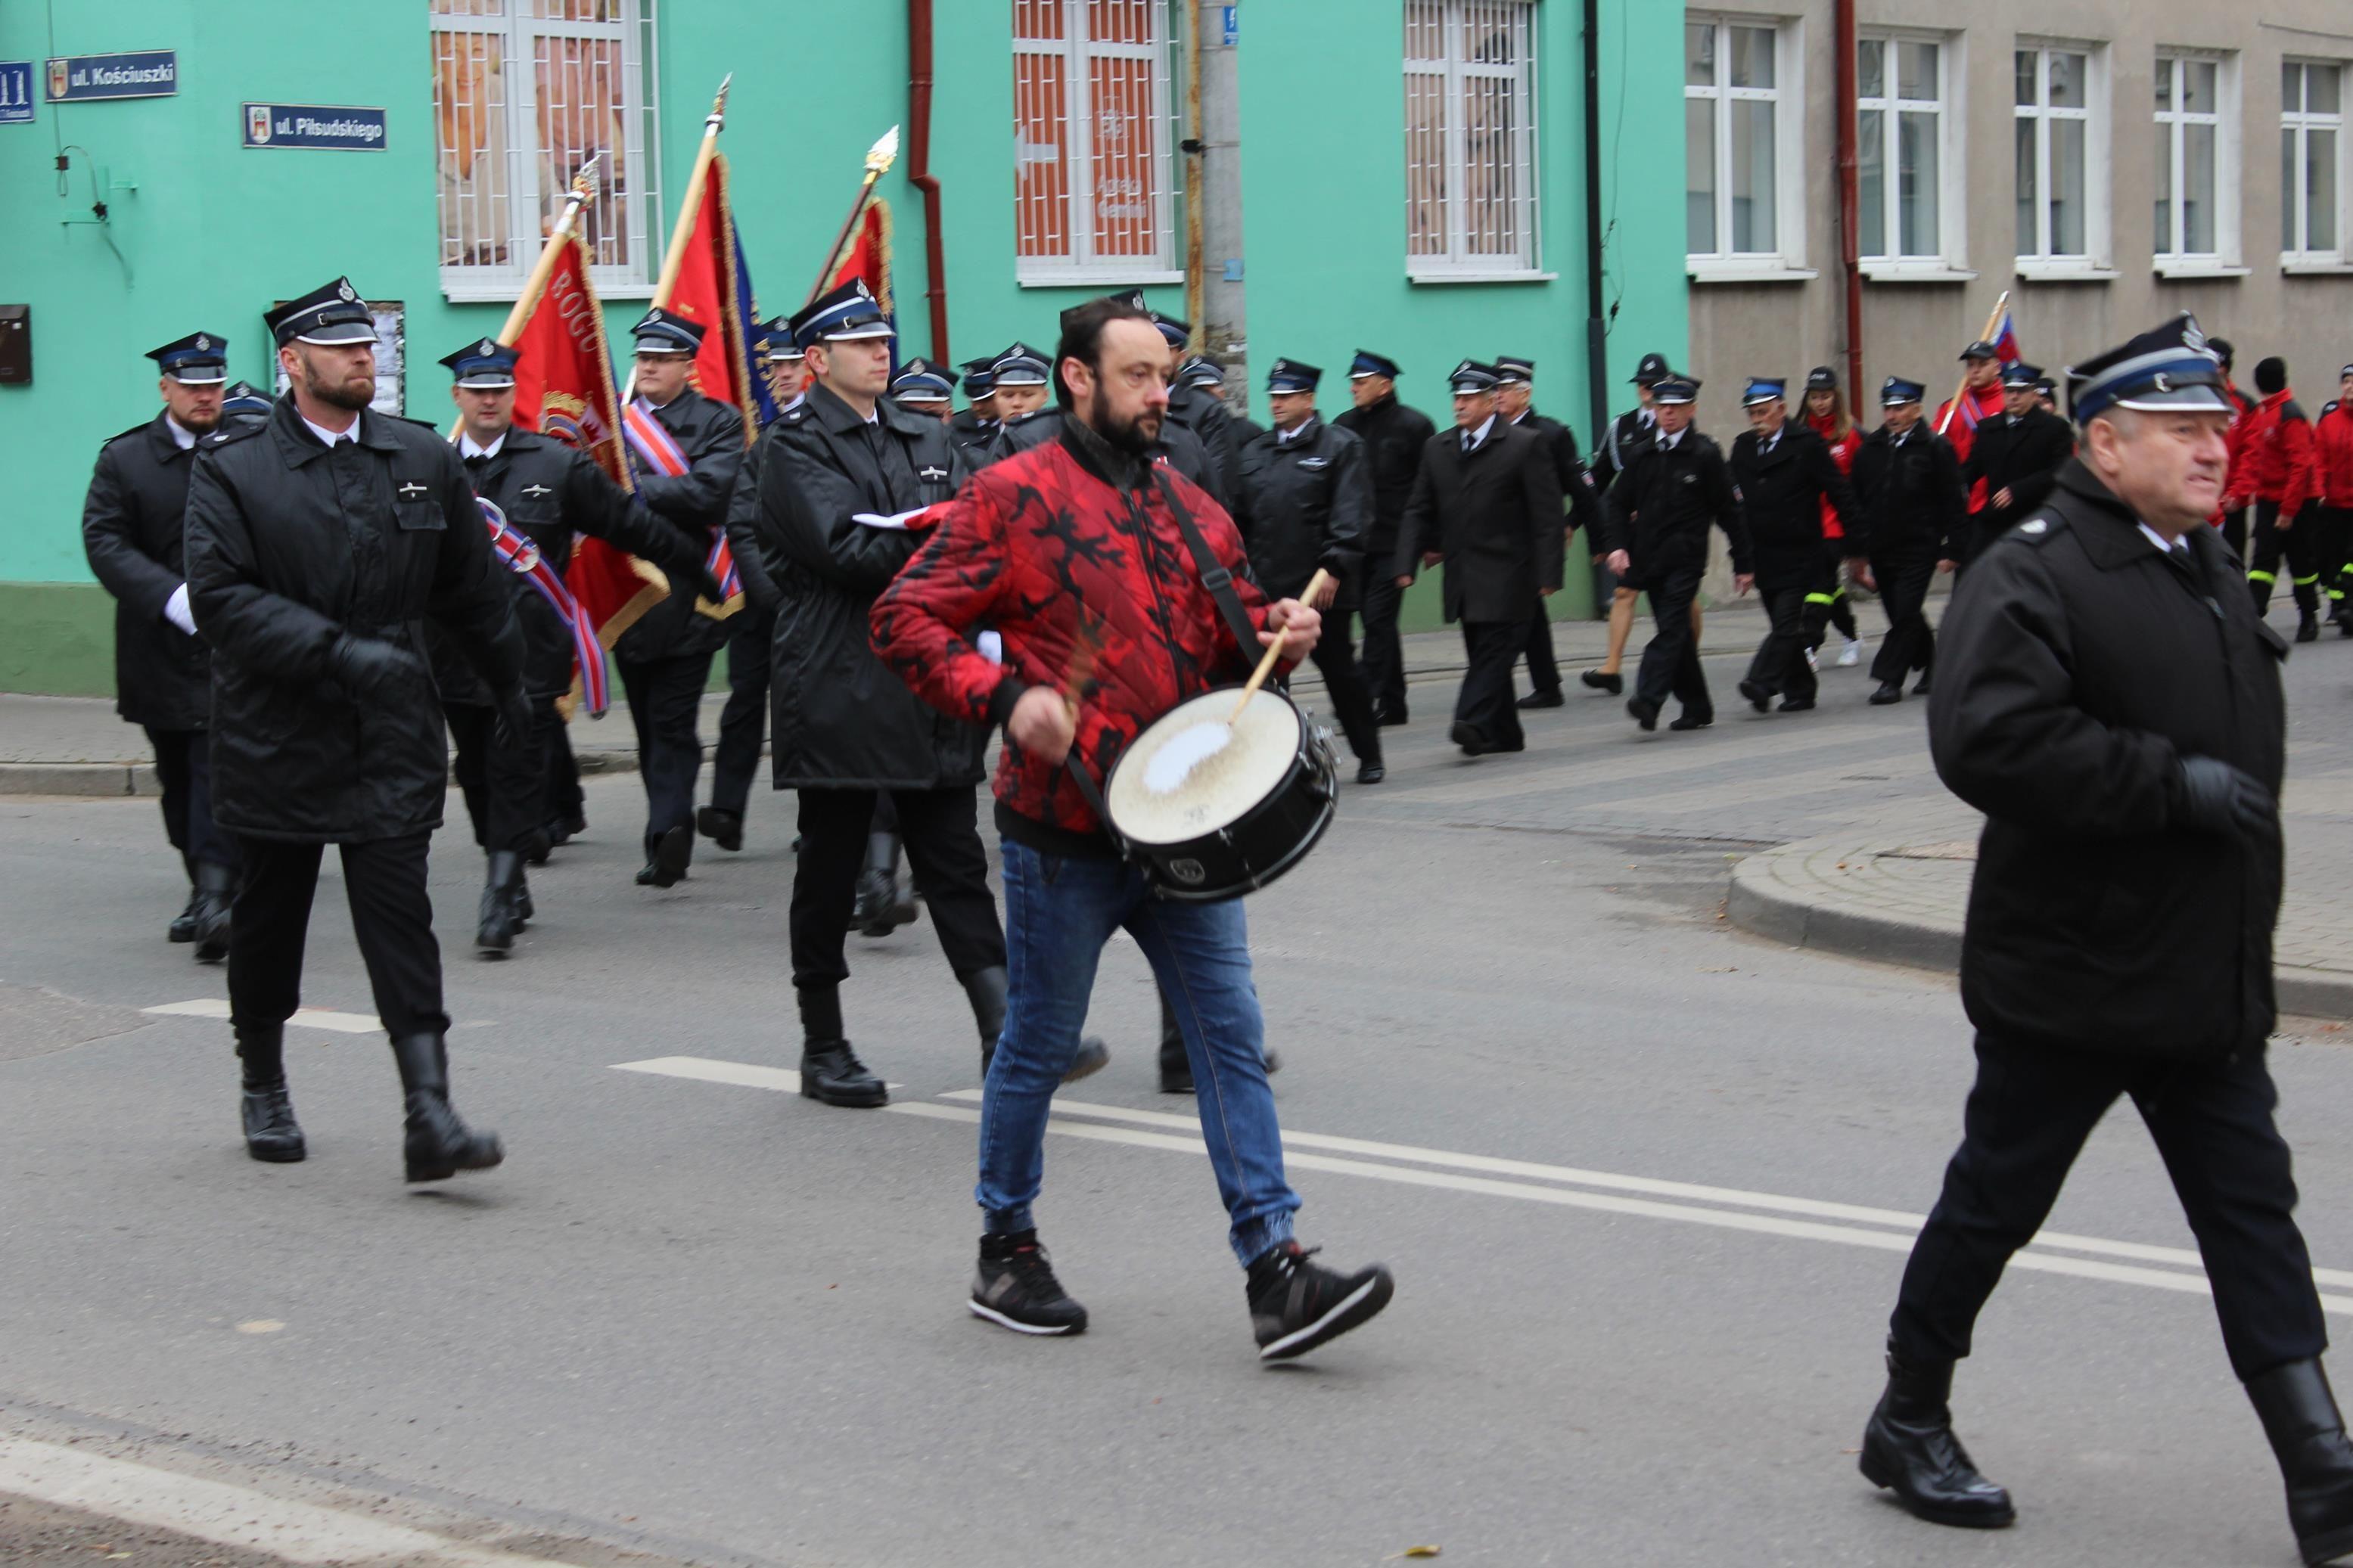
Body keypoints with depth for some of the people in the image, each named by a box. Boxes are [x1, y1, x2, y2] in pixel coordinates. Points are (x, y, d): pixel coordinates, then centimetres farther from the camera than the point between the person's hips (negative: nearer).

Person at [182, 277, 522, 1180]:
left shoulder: (425, 461, 7)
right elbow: (220, 596, -14)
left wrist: (510, 686, 25)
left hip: (393, 736, 1)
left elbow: (474, 590, 17)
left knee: (400, 916, -9)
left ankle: (430, 1115, -15)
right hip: (276, 734, -1)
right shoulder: (232, 466, -4)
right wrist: (336, 651, -23)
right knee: (268, 917, 12)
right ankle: (264, 1089, 32)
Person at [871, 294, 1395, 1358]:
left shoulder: (1189, 507, 13)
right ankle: (1007, 1253, 25)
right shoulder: (1012, 497, -6)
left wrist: (1279, 628, 0)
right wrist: (1004, 697, -22)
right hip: (1065, 828, -5)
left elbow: (1229, 627, 24)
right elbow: (906, 617, -9)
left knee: (1231, 1037, -1)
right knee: (1039, 1047, 7)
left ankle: (1276, 1272, -2)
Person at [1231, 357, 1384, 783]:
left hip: (1320, 588, -5)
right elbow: (1241, 518, 17)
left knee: (1340, 672, 4)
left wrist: (1334, 570, -19)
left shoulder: (1341, 446, -2)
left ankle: (1369, 758, 17)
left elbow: (1351, 516, -10)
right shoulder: (1254, 453, 15)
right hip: (1265, 589, 5)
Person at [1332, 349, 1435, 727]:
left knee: (1378, 620, -10)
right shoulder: (1344, 426, 10)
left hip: (1394, 543, -5)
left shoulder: (1413, 425, -4)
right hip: (1356, 543, 5)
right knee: (1378, 623, 10)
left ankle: (1368, 702, -11)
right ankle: (1392, 705, 17)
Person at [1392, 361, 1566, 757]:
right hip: (1462, 576, 6)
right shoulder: (1436, 448, 11)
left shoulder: (1525, 445, -4)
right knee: (1483, 655, 9)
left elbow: (1546, 514, -6)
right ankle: (1504, 734, 17)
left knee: (1493, 650, -13)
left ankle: (1473, 724, -21)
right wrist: (1406, 565, 0)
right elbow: (1418, 512, 12)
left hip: (1506, 575, -6)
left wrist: (1547, 574, -12)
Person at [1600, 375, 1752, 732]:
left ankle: (1648, 700, -28)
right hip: (1648, 557, 5)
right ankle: (1696, 706, 20)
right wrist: (1617, 544, -3)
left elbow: (1729, 511, 1)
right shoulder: (1643, 455, 11)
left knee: (1671, 626, -16)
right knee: (1677, 632, 11)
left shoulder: (1705, 455, -1)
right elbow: (1619, 502, 14)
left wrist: (1744, 564, 1)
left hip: (1685, 558, -5)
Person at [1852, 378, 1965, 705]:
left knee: (1906, 613, -10)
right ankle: (1931, 668, 28)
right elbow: (1858, 499, 14)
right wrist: (1856, 549, 10)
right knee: (1902, 615, 12)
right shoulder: (1870, 448, 9)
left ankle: (1890, 679, -9)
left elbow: (1952, 503, -5)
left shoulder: (1935, 447, -4)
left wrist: (1951, 549, -9)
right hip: (1881, 549, 5)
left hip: (1919, 547, -5)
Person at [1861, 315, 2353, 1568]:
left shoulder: (2208, 571, 13)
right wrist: (2171, 782, -26)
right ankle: (1909, 1424, 24)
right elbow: (1988, 739, -30)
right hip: (2073, 980, -8)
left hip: (2209, 982, 8)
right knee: (1995, 1204, 7)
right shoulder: (2035, 573, -16)